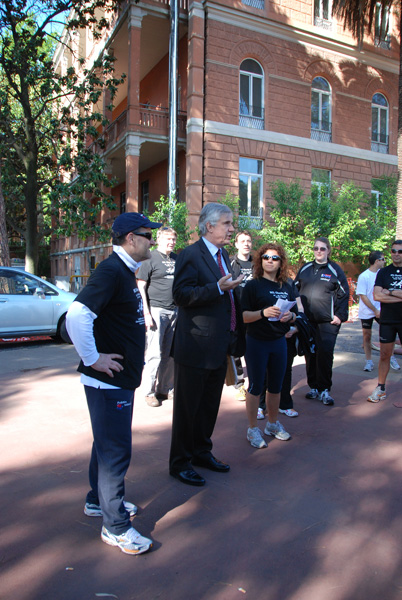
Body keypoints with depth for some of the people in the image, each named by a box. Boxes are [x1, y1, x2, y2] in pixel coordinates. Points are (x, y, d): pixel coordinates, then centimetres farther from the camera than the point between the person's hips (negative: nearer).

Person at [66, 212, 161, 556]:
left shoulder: (126, 272, 12)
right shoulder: (111, 272, -21)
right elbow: (77, 315, -33)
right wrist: (92, 359, -24)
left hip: (122, 377, 10)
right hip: (108, 380, -10)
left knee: (108, 443, 22)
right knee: (115, 450, 1)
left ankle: (99, 501, 41)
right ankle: (115, 526, 17)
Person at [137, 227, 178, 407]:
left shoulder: (177, 259, 14)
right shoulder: (150, 258, -3)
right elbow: (141, 287, -6)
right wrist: (146, 313, -14)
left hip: (175, 311, 6)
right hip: (157, 311, -6)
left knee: (171, 354, 10)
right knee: (155, 355, -3)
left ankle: (164, 390, 23)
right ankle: (149, 393, 9)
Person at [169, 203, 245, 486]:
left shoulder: (223, 255, 15)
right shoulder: (190, 255, -13)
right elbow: (181, 294, -23)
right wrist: (219, 288, -29)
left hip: (219, 347, 9)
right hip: (196, 348, -9)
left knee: (210, 405, 20)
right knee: (187, 407, 5)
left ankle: (202, 452, 37)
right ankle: (180, 462, 21)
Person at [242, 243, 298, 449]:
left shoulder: (286, 287, 10)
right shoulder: (253, 285, -6)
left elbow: (294, 315, 16)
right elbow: (243, 316, -11)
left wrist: (290, 316, -6)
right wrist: (263, 312, -25)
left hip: (279, 342, 5)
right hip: (256, 342, -5)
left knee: (276, 386, 14)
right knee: (255, 387, 2)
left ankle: (273, 424, 32)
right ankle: (253, 429, 15)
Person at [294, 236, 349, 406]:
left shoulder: (335, 270, 3)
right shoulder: (305, 269, 12)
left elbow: (343, 294, 3)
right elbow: (295, 290, 17)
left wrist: (340, 315, -4)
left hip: (327, 322, -3)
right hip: (307, 320, 3)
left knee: (325, 354, -9)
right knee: (310, 354, 6)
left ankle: (324, 390, 3)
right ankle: (313, 387, 19)